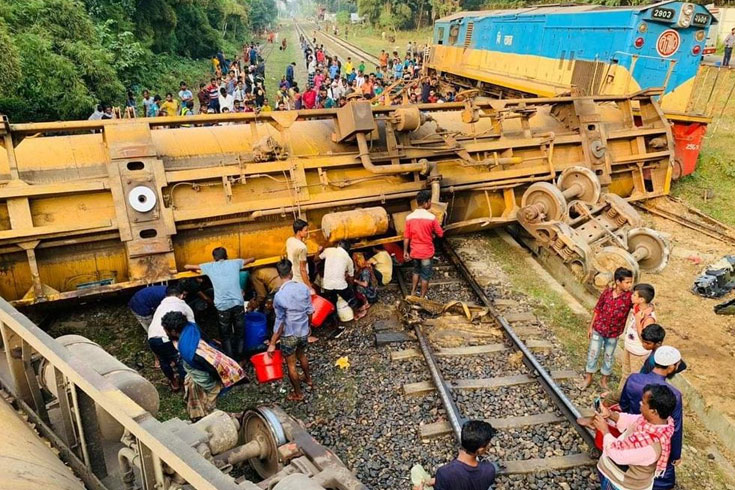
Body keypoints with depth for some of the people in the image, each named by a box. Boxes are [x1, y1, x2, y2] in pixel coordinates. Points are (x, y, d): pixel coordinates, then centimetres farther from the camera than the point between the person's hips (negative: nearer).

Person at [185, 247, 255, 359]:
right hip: (238, 303, 1)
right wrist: (245, 261, 49)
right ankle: (238, 359, 27)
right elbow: (252, 259, 29)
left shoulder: (210, 266, 10)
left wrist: (195, 270, 41)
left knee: (226, 336, 15)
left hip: (222, 306, -1)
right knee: (239, 333, 18)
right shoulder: (235, 262, 13)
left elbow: (187, 267, 20)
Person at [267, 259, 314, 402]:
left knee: (291, 365, 14)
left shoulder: (279, 295, -25)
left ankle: (298, 394, 29)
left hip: (289, 335, -5)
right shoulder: (304, 287, -10)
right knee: (302, 355, 31)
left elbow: (280, 322, -20)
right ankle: (308, 379, 53)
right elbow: (310, 311, 1)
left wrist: (272, 343, -10)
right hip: (303, 332, 5)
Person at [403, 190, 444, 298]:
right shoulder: (431, 218, -18)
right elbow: (440, 234, -7)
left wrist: (405, 251, 7)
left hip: (414, 251, 4)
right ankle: (422, 297, 24)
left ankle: (412, 293, 35)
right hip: (426, 252, -4)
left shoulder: (409, 217, -9)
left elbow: (406, 237, -4)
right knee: (425, 275, 13)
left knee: (416, 271, 27)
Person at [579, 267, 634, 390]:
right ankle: (588, 378, 28)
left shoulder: (630, 297, -15)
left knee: (609, 357, 15)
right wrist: (591, 326, 1)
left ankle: (604, 380, 34)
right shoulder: (607, 292, -12)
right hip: (598, 329, 0)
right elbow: (597, 309, -3)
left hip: (614, 333, 0)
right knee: (593, 354, 10)